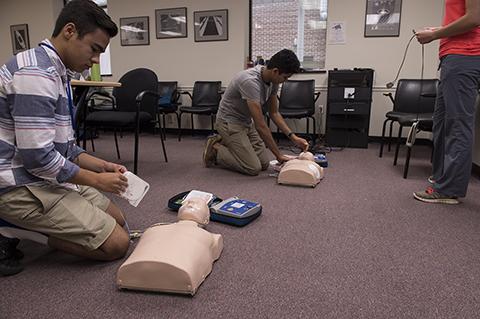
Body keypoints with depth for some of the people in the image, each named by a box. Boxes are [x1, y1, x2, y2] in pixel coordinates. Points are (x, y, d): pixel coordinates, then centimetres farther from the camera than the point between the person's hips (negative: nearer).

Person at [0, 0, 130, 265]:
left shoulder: (57, 74, 12)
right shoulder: (36, 74, -21)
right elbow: (37, 156, -25)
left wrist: (101, 166, 4)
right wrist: (97, 180, -14)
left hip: (42, 178, 10)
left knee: (116, 220, 14)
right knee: (115, 243, -11)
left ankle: (22, 229, 8)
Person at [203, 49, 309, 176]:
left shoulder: (272, 80, -6)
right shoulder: (250, 81, -34)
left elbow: (274, 113, 4)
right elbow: (260, 125, -33)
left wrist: (293, 137, -6)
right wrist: (278, 155, -26)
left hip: (246, 122, 9)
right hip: (229, 122, -9)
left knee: (264, 163, 7)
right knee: (253, 168, -14)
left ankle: (225, 142, 21)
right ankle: (214, 149, 5)